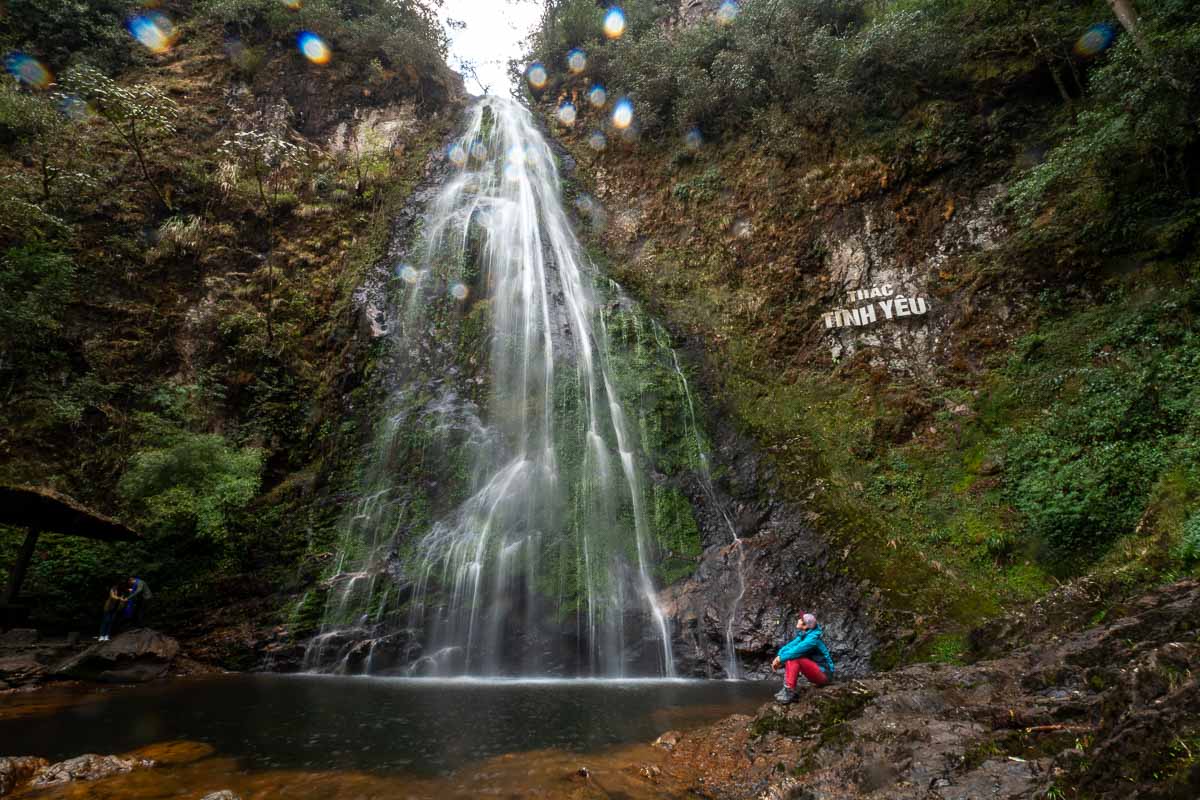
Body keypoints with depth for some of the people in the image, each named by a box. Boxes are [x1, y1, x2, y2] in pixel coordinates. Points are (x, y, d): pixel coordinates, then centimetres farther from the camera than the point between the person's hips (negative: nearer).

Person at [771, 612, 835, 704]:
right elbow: (790, 646, 1)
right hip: (815, 672, 9)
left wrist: (780, 659, -19)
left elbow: (796, 651, -29)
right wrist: (778, 657, -16)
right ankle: (787, 689, -6)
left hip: (824, 674, -9)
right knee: (789, 658, 0)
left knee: (794, 658, -25)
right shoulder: (803, 635, 5)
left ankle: (789, 693, -25)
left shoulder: (813, 638, -21)